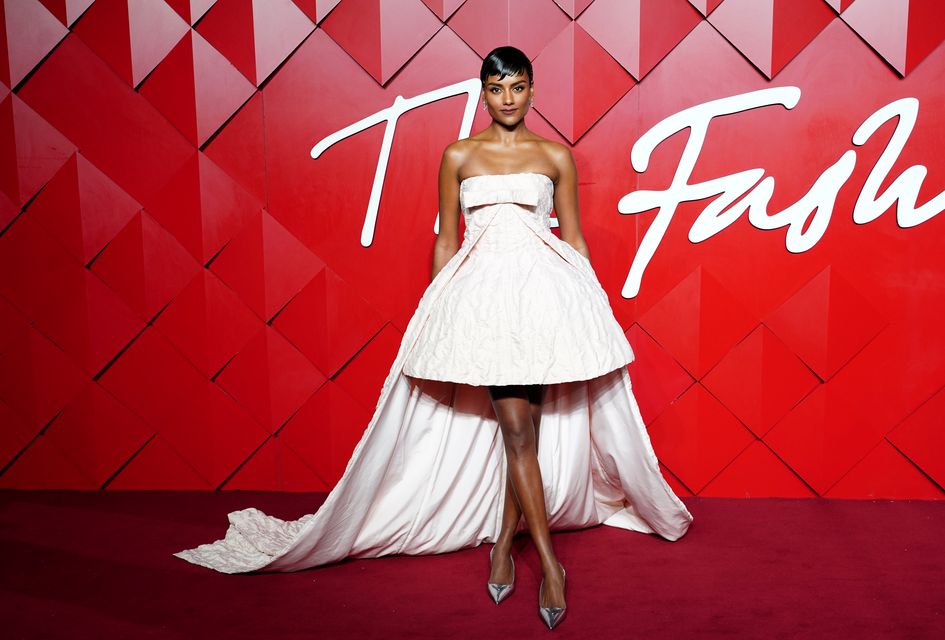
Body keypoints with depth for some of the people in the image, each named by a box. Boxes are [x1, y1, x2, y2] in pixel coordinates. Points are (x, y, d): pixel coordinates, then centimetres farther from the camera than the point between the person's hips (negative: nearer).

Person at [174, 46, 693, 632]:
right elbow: (446, 240, 12)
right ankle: (550, 562, -2)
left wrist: (592, 305, 10)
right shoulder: (458, 156, 10)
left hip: (547, 287, 1)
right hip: (481, 291, -1)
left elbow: (574, 237, 13)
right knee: (514, 424, -8)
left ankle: (503, 541, 19)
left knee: (528, 425, 1)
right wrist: (437, 310, 10)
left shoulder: (556, 156, 10)